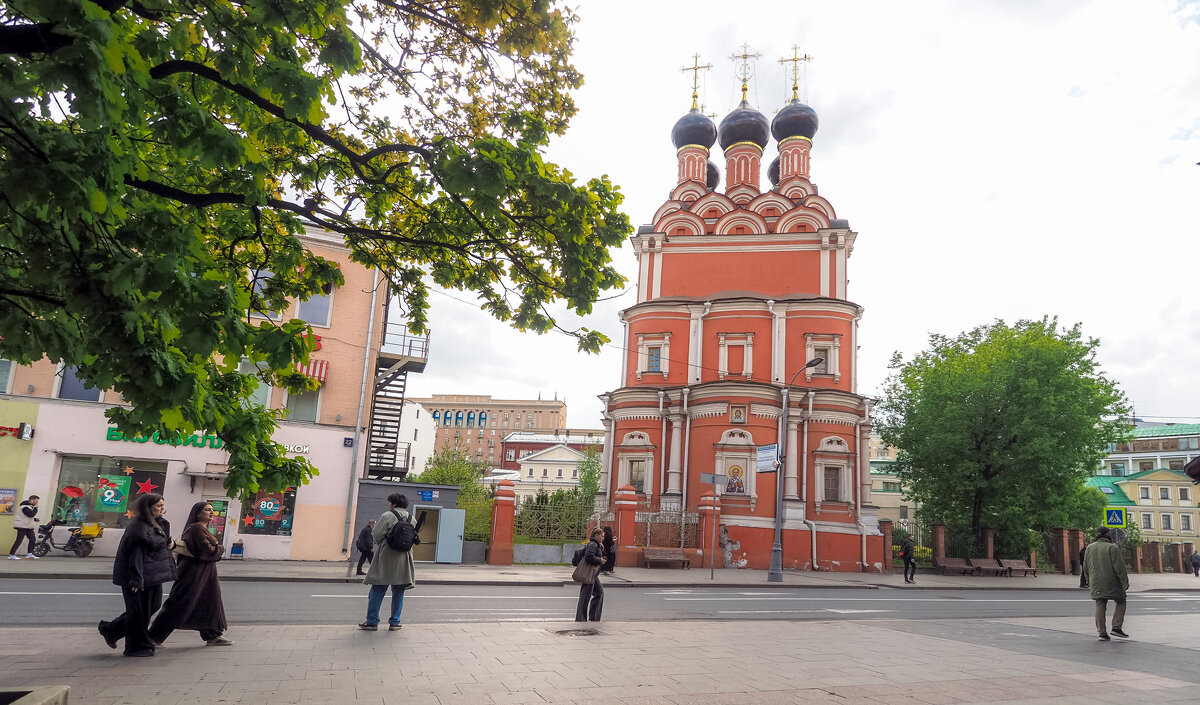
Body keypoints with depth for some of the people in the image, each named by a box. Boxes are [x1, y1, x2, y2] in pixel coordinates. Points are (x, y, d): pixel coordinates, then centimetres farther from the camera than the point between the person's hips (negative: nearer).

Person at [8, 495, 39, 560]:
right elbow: (31, 514, -28)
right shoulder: (25, 507, -17)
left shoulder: (30, 506, 17)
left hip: (28, 527, 10)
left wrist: (35, 519, 10)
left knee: (32, 539, 6)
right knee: (19, 541, -9)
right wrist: (35, 508, -16)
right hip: (22, 527, -10)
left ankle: (30, 554, 10)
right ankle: (11, 555, -4)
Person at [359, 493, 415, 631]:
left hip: (386, 557, -4)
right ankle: (394, 622, 12)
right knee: (398, 592, 10)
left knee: (377, 591, 6)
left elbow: (375, 535, -10)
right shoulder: (411, 519, 6)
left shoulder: (388, 516, -10)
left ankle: (372, 621, 9)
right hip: (404, 559, 4)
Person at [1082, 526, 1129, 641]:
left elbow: (1086, 567, 14)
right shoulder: (1112, 548, -9)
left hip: (1096, 583, 5)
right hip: (1111, 582, -5)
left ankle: (1102, 633, 2)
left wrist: (1089, 581, 22)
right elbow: (1119, 567, -14)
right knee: (1121, 602, 13)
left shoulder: (1090, 548, 10)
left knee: (1100, 607, 5)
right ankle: (1116, 627, 4)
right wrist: (1125, 582, -10)